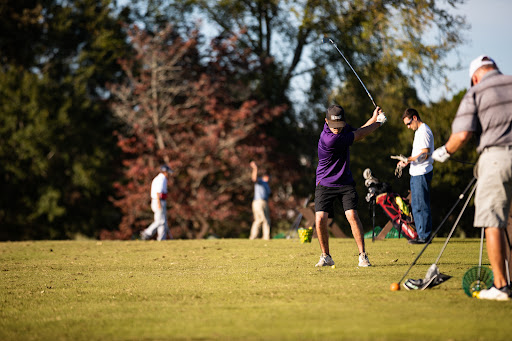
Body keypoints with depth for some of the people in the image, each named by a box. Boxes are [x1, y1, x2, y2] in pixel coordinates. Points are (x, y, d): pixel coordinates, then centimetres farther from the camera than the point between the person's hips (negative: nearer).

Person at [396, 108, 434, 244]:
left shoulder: (424, 132, -13)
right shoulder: (419, 131, 20)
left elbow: (425, 154, -19)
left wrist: (409, 160, -22)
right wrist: (407, 160, 16)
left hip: (422, 173, -11)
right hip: (416, 173, 11)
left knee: (421, 205, -9)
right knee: (415, 205, 12)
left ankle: (424, 236, -6)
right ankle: (421, 235, 16)